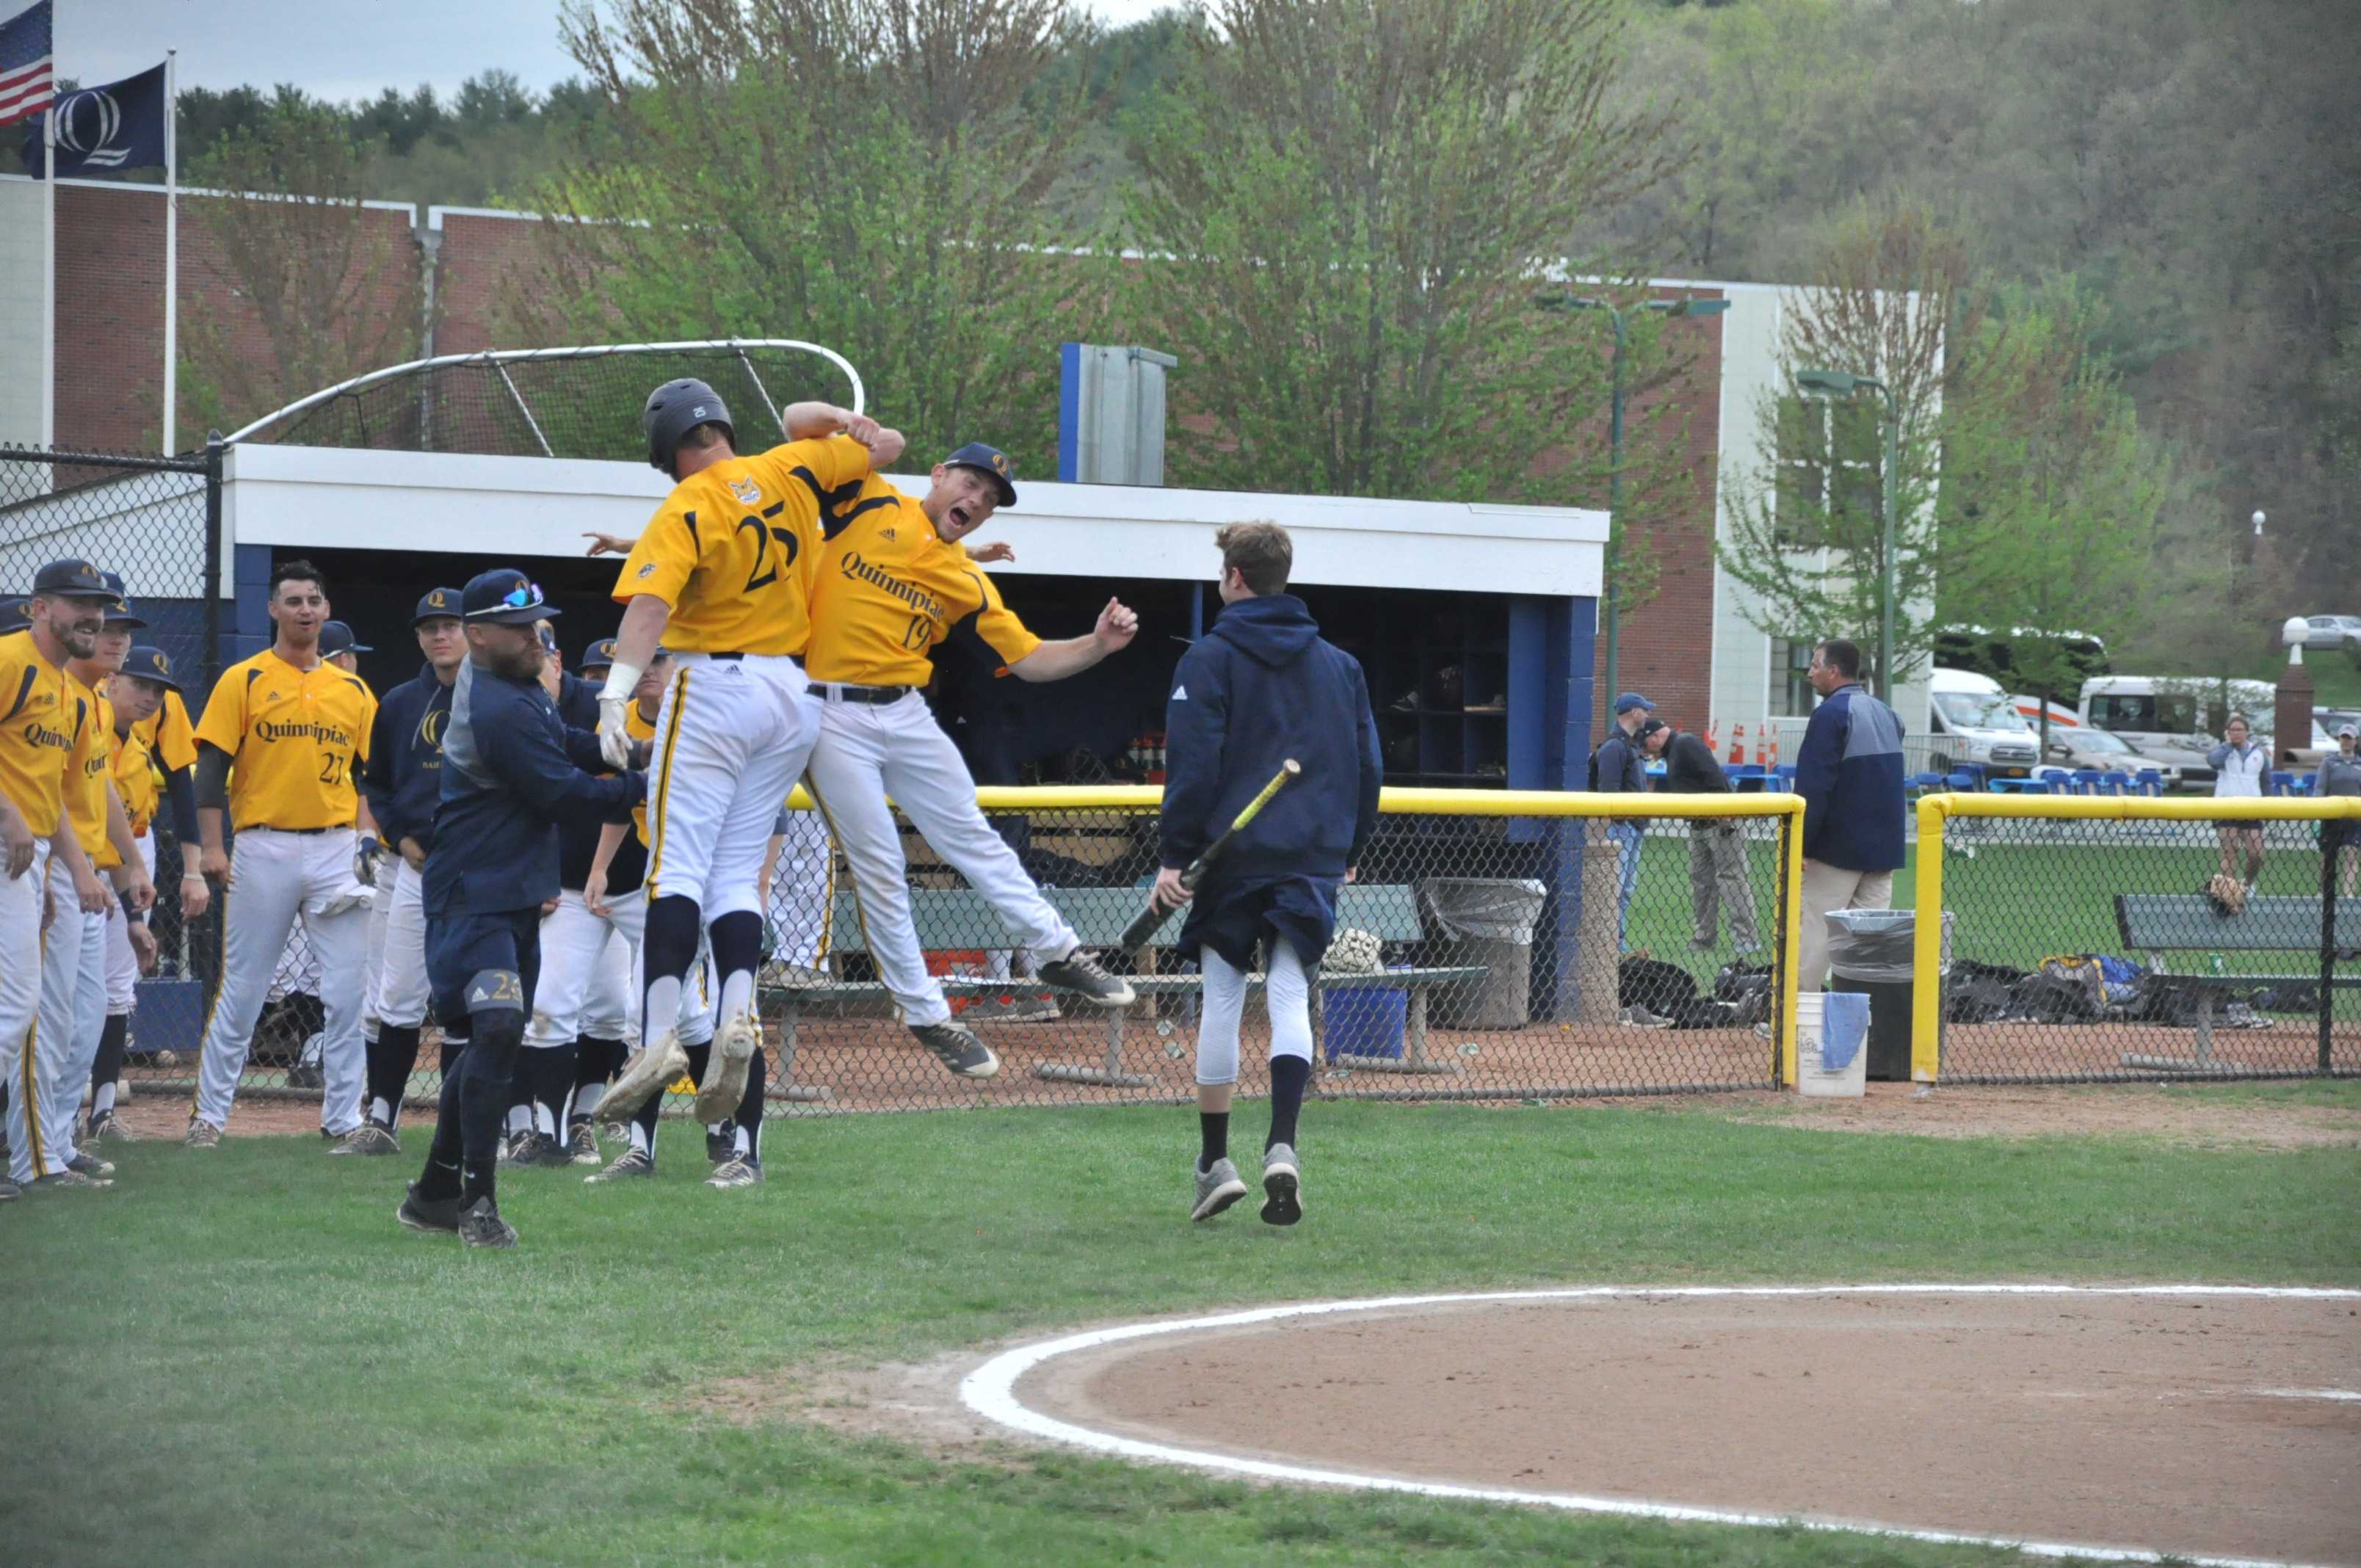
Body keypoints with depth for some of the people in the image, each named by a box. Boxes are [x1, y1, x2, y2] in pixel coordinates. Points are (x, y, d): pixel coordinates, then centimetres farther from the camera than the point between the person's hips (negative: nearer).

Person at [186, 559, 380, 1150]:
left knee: (348, 990, 0)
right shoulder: (243, 680, 2)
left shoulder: (353, 691, 13)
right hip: (263, 850, -3)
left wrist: (367, 844, 1)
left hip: (337, 850, 3)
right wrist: (213, 847, -12)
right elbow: (211, 767, -3)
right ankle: (208, 1114, 9)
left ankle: (343, 1117, 7)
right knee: (241, 990, 1)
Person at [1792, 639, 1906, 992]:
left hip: (1838, 846, -7)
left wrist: (1799, 843, -15)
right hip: (1884, 847, 7)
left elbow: (1814, 787, -17)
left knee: (1817, 931, -4)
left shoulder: (1831, 714, -12)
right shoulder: (1886, 714, 13)